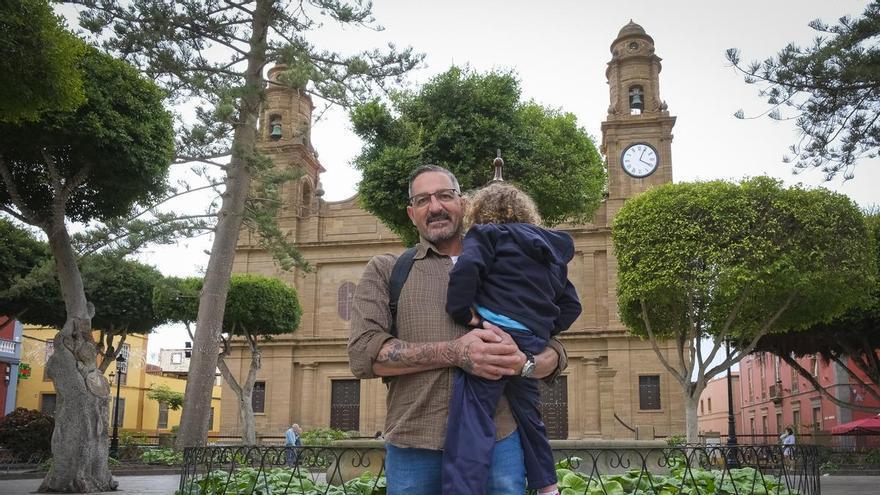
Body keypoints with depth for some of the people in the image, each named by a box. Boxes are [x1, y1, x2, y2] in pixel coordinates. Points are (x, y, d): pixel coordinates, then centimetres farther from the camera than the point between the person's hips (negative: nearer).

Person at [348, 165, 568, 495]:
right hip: (414, 446, -1)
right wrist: (454, 353, -16)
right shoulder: (384, 270, 9)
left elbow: (555, 353, 12)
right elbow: (362, 353, -5)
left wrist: (522, 362, -12)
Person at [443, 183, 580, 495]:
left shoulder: (489, 233, 4)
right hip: (532, 347, 7)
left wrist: (462, 312, -8)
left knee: (471, 426, -13)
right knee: (529, 418, 23)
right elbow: (571, 305, 25)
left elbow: (465, 268, -16)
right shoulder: (551, 252, 25)